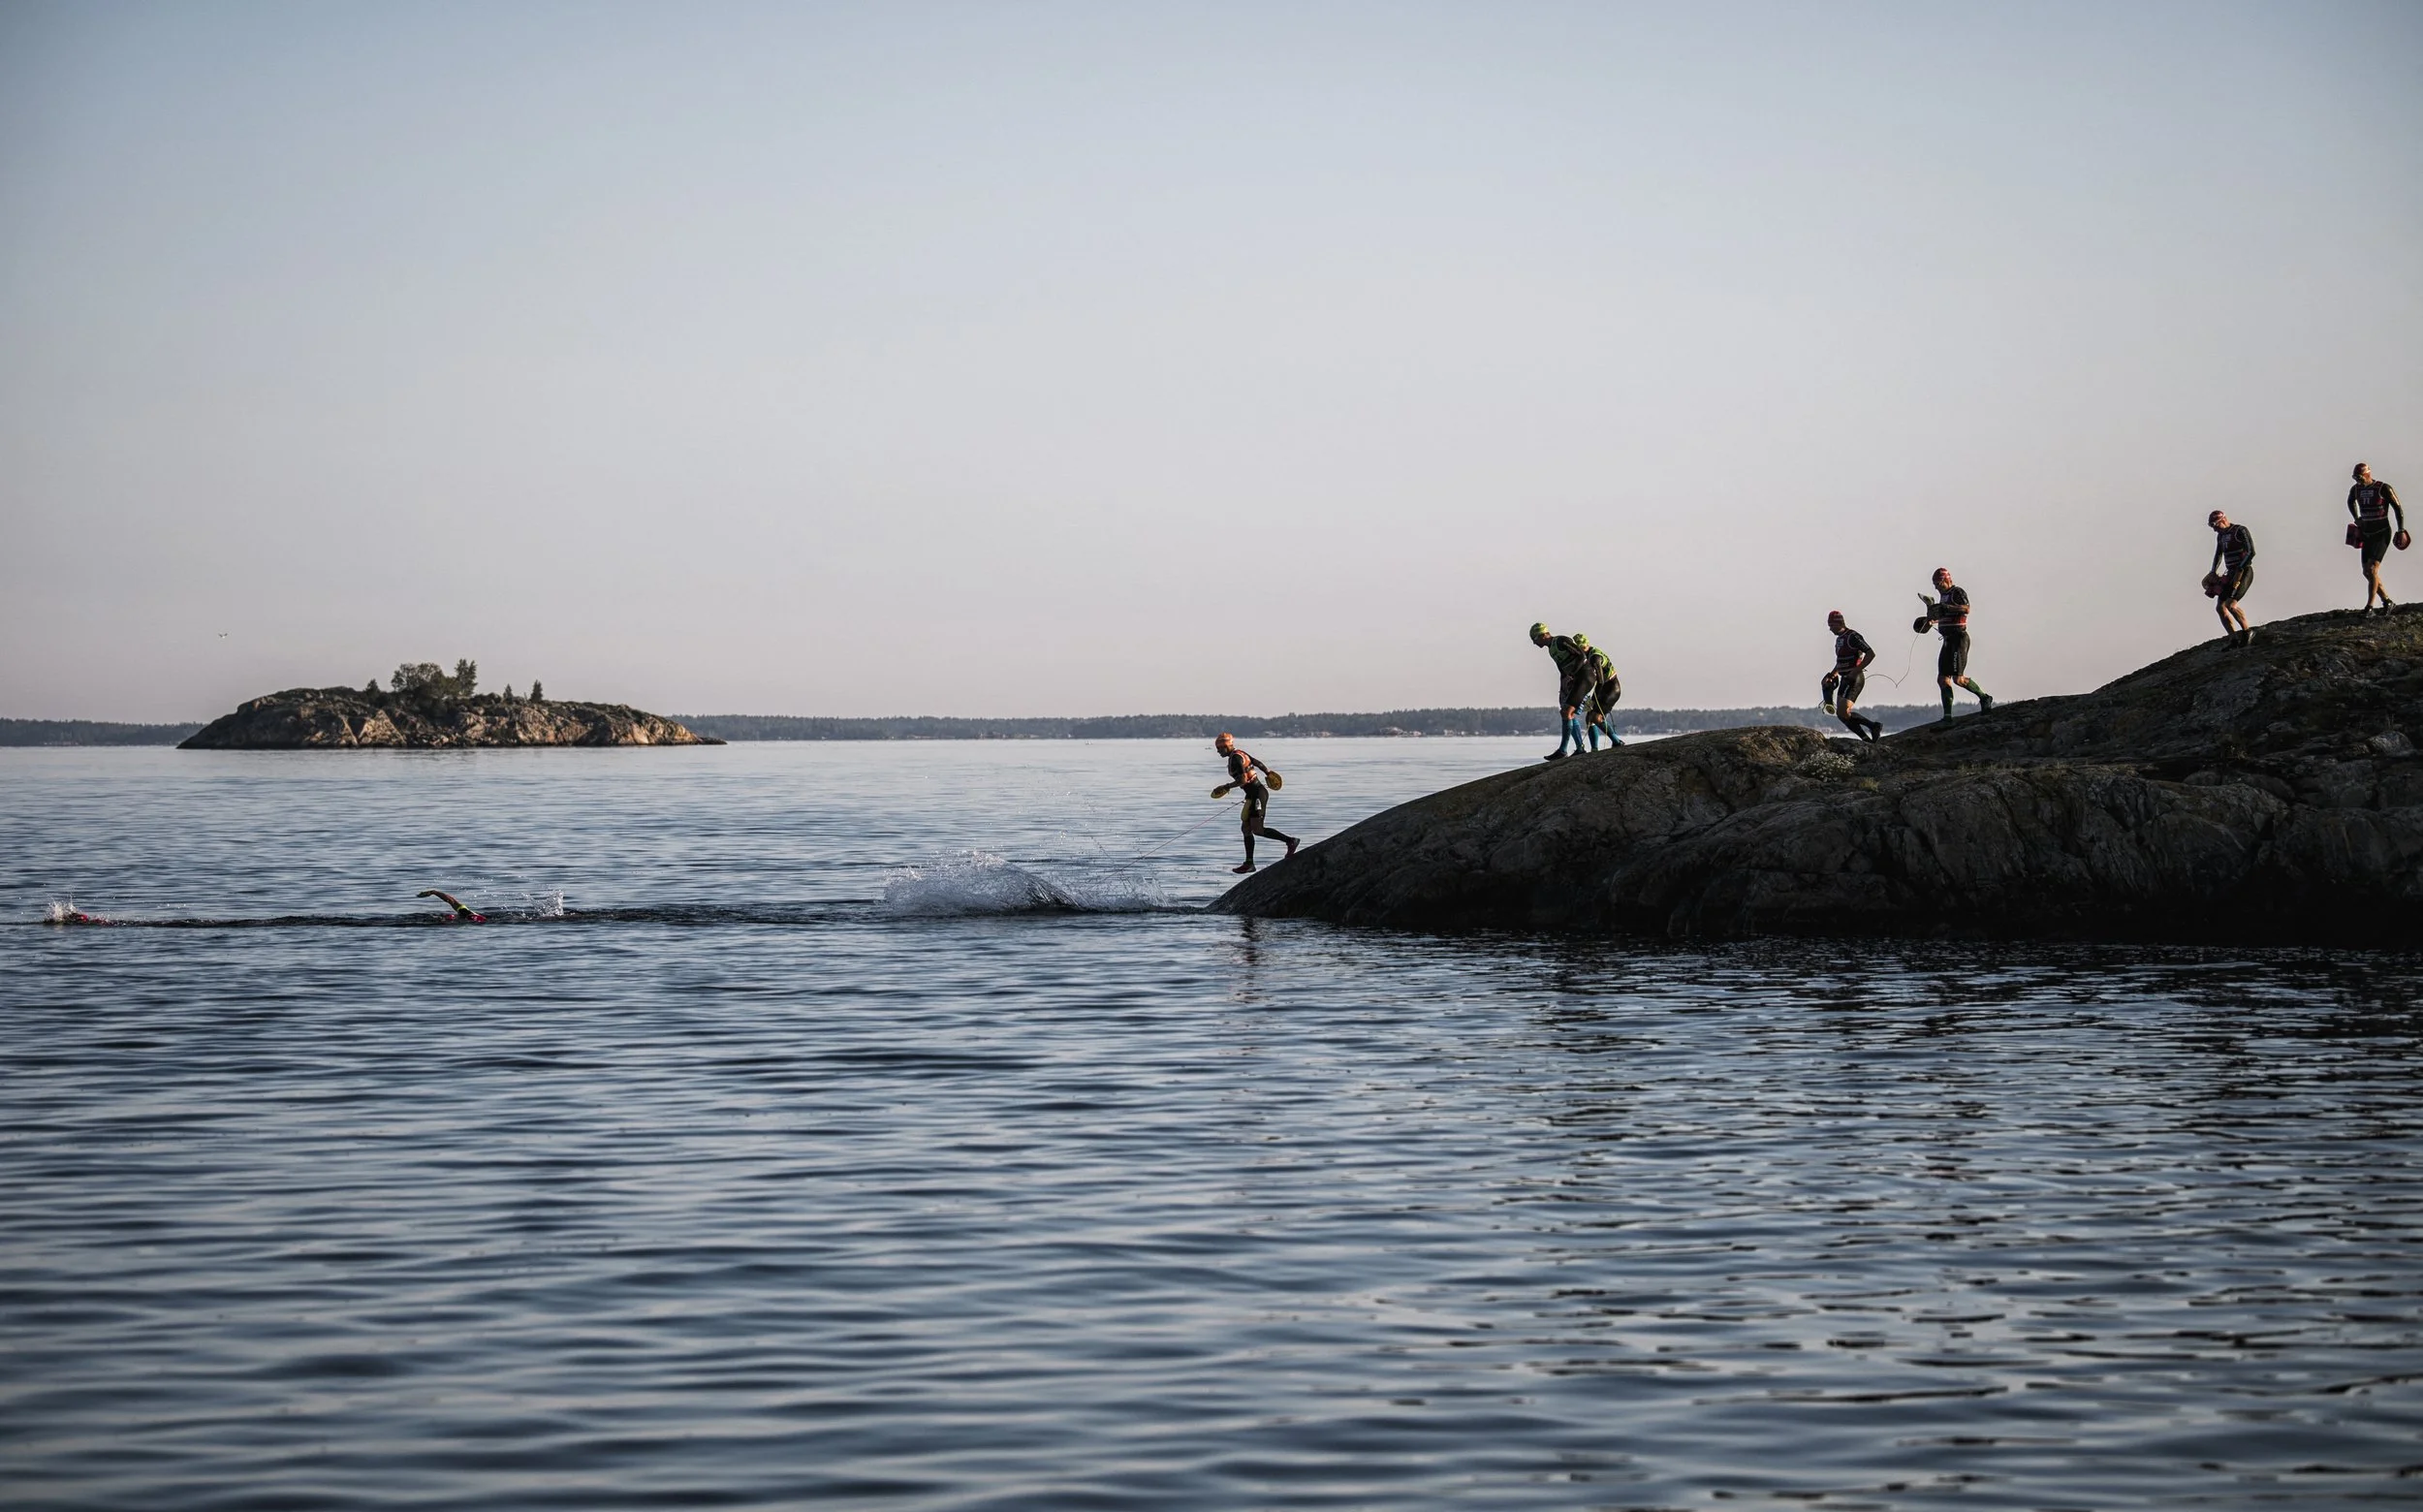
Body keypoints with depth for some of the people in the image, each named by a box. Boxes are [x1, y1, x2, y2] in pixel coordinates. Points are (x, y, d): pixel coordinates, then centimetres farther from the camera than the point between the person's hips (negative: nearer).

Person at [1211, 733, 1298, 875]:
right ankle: (1249, 863, 12)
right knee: (1247, 829, 10)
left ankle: (1290, 841, -7)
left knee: (1257, 830, -12)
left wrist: (1226, 787, -15)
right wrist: (1268, 772, 40)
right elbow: (1257, 763, 24)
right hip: (1253, 795, 10)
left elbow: (1243, 780, -25)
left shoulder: (1236, 758, -17)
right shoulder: (1239, 754, 12)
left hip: (1258, 794, -10)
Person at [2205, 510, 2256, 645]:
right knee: (2220, 607, -1)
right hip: (2230, 574, 9)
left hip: (2244, 572, -9)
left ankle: (2247, 631, -10)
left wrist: (2239, 570, -22)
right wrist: (2213, 572, 21)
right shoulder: (2221, 536, 17)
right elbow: (2218, 554, 33)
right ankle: (2234, 639, -1)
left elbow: (2251, 552, -18)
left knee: (2230, 604, -24)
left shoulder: (2240, 531, -9)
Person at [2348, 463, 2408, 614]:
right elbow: (2350, 502, 28)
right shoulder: (2356, 489, 3)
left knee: (2372, 569, -17)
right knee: (2367, 572, 6)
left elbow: (2398, 508, -7)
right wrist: (2356, 518, 16)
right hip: (2367, 535, 7)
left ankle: (2369, 607, -16)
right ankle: (2387, 600, 22)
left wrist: (2401, 531, -8)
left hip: (2382, 534, -7)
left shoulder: (2384, 488, -14)